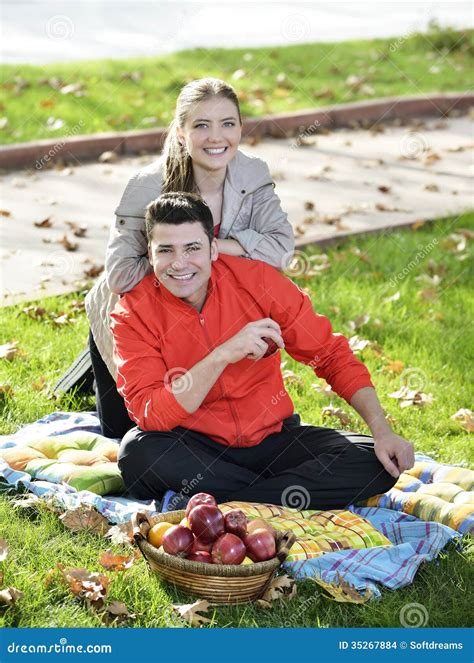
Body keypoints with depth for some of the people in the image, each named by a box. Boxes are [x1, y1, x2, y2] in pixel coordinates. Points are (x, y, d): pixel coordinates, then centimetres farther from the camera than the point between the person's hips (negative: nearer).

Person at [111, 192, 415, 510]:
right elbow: (149, 416, -23)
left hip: (272, 437, 2)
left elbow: (332, 355, -2)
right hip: (194, 446, -2)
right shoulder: (134, 313, -12)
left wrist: (382, 430, -14)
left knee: (378, 462, -19)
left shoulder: (257, 279, -9)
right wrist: (222, 355, -33)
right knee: (137, 455, -34)